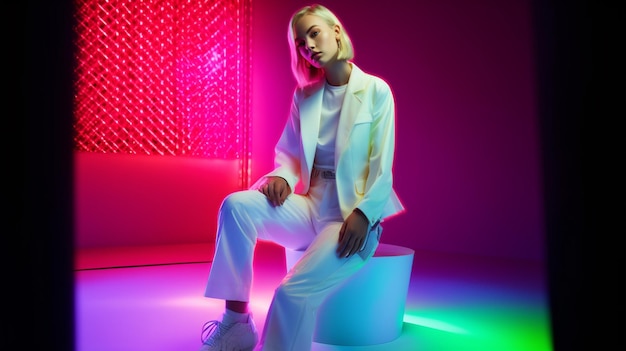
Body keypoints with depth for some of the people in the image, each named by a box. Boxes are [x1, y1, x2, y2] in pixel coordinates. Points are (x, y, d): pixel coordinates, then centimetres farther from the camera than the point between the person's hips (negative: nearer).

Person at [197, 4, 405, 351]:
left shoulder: (376, 91, -2)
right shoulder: (303, 95, 11)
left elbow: (382, 168, -6)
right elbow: (288, 153, 12)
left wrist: (362, 215, -20)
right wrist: (281, 177, -11)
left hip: (353, 216, -4)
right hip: (311, 206, 5)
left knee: (293, 292, -28)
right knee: (236, 205, -23)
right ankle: (236, 323, -15)